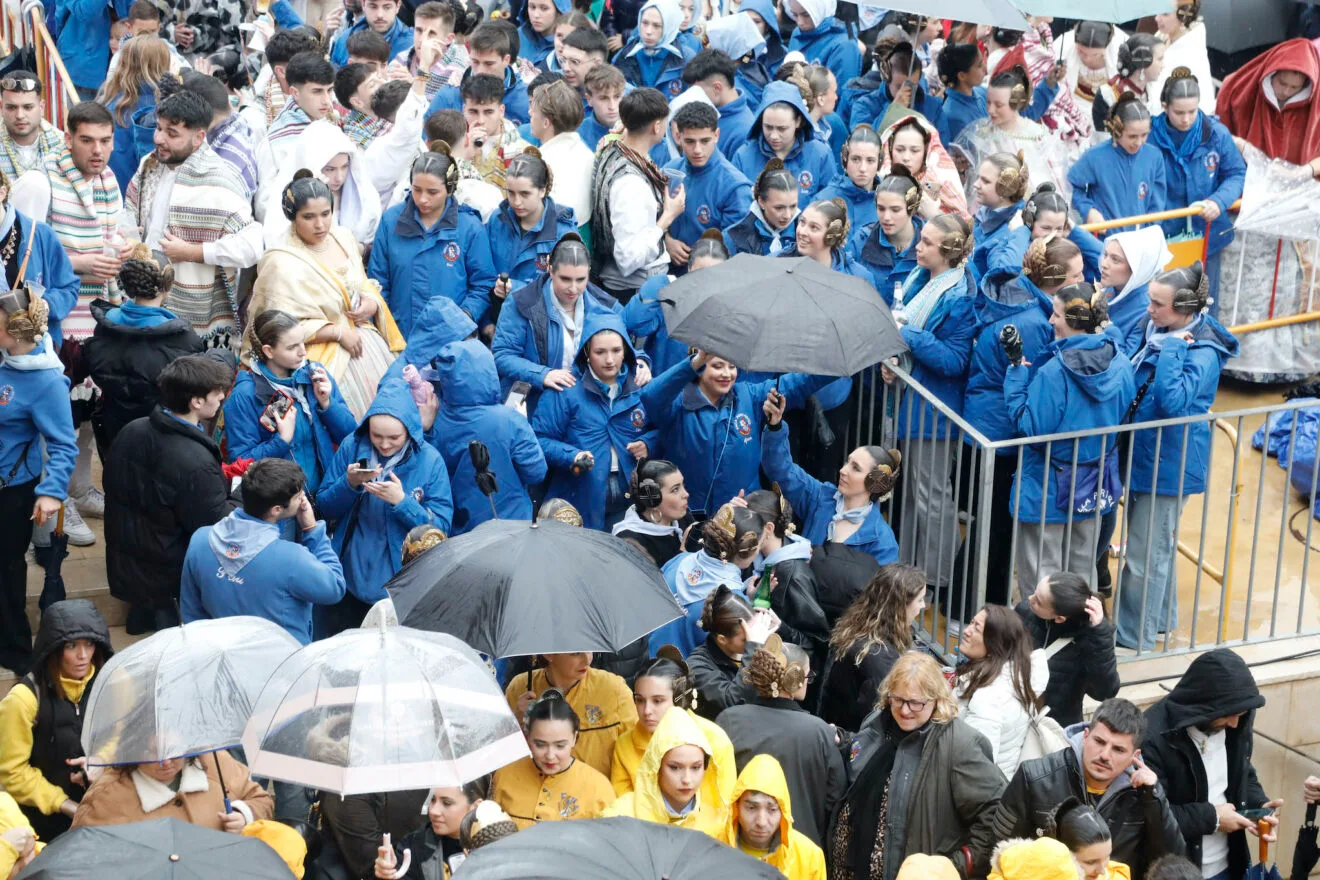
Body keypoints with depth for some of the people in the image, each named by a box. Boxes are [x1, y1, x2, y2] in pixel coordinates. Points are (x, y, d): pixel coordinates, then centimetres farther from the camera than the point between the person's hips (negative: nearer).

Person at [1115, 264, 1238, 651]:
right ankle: (1161, 617, 42)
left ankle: (1134, 636, 17)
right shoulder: (1159, 332, 1)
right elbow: (1135, 382, 17)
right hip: (1145, 454, 9)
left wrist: (1172, 347, -33)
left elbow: (1172, 402, -38)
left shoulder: (1202, 353, -24)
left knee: (1147, 554, 3)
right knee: (1158, 543, 24)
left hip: (1168, 463, -9)